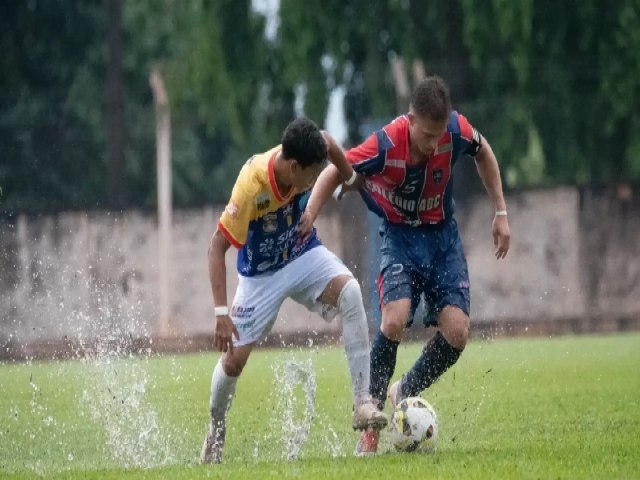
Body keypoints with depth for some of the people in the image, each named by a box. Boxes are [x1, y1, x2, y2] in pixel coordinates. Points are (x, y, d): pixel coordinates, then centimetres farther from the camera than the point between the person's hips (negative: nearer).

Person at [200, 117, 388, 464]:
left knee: (350, 292, -27)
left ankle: (363, 403, -27)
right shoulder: (251, 187, -36)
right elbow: (218, 246, -29)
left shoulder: (303, 156, -23)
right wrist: (221, 313, -34)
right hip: (261, 274, -3)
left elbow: (327, 142, 4)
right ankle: (215, 435, 28)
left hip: (304, 254, 3)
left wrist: (350, 178, 11)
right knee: (234, 358, -2)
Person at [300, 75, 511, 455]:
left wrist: (501, 213, 6)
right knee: (395, 320, -28)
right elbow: (334, 173, -14)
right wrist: (308, 217, -28)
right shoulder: (386, 145, -28)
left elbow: (484, 153, 5)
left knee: (457, 332, -15)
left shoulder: (457, 131, -19)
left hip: (443, 235, 3)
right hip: (400, 236, -3)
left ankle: (404, 395, 13)